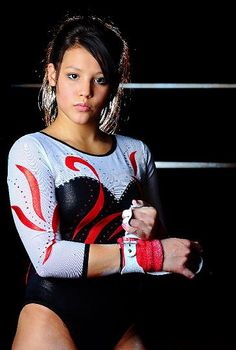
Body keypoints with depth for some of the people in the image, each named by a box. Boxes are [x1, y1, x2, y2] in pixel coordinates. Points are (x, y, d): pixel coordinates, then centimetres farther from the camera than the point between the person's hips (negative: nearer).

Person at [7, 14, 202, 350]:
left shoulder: (136, 153, 6)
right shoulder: (31, 151, -7)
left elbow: (167, 249, 16)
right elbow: (46, 257, -18)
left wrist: (151, 231, -8)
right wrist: (151, 253, -17)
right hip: (55, 318, -4)